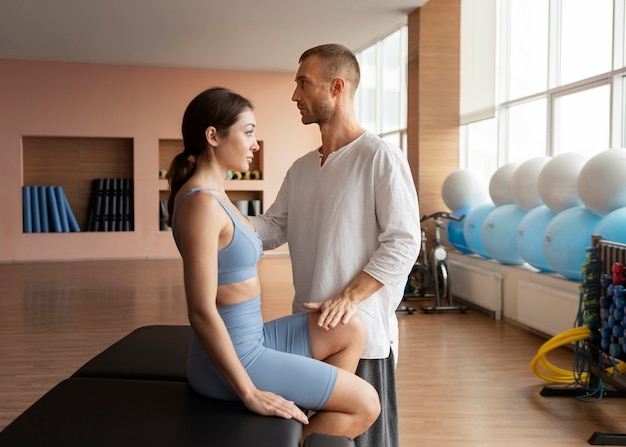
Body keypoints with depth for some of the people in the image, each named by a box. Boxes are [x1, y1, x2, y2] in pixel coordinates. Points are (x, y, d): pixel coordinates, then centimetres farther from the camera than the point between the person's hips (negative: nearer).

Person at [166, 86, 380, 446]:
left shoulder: (214, 195, 9)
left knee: (352, 331, 13)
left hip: (251, 339, 9)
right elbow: (202, 311, -25)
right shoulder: (202, 202, -21)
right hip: (235, 356, -9)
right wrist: (250, 393, -19)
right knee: (366, 404, -3)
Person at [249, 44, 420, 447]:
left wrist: (349, 298, -23)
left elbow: (403, 243, -15)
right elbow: (273, 229, 9)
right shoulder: (301, 168, 12)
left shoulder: (380, 157, -11)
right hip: (309, 329, 7)